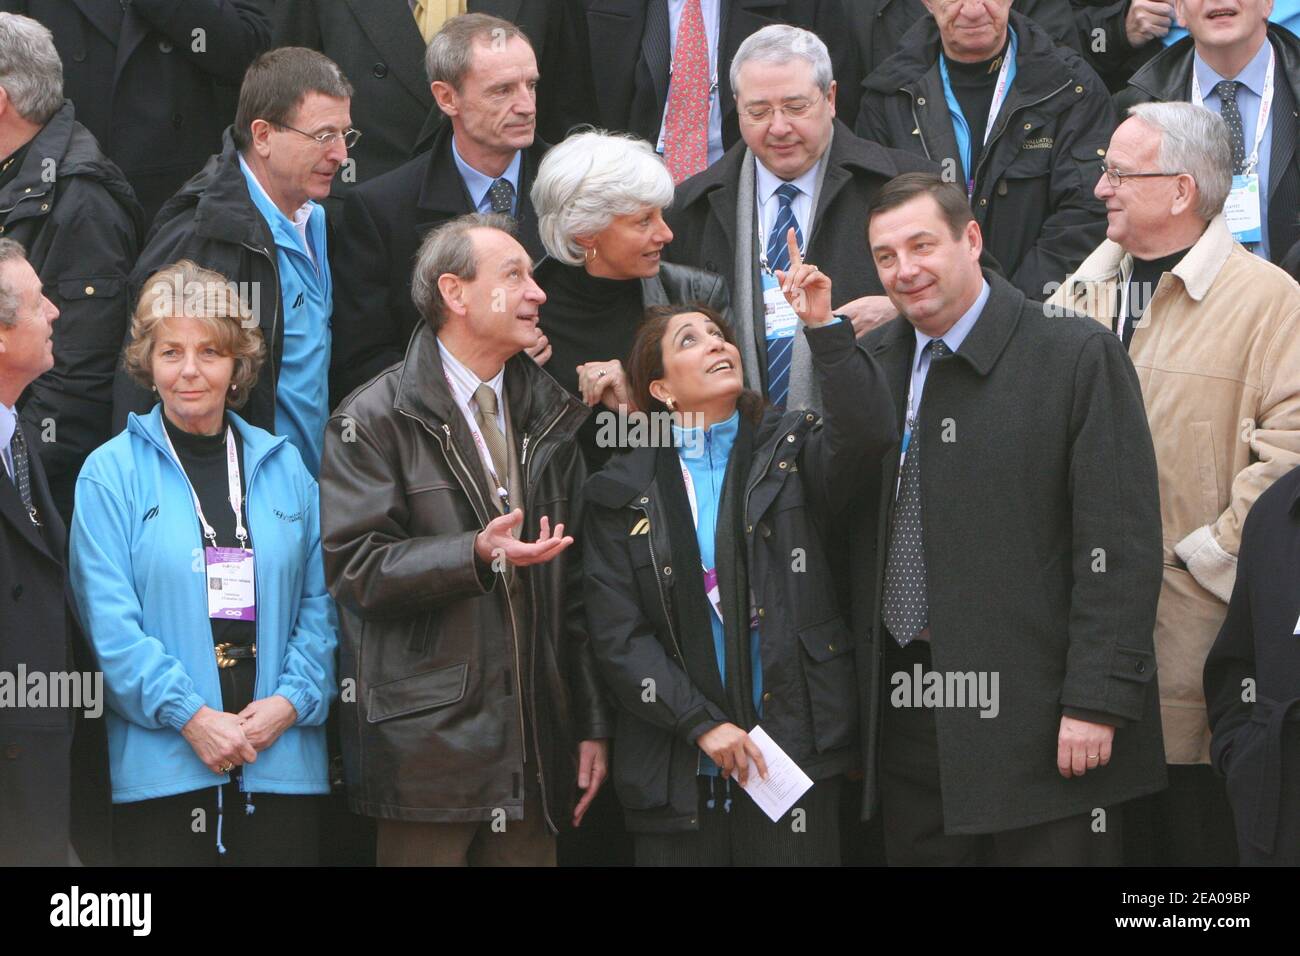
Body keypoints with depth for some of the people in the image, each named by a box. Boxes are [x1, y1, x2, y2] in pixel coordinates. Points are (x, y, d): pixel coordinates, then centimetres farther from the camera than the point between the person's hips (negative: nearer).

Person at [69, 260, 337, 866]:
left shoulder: (285, 467, 12)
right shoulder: (110, 474, 1)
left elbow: (320, 604, 10)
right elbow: (109, 621, -7)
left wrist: (290, 701, -6)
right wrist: (190, 716, -15)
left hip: (282, 764, 3)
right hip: (161, 765, -3)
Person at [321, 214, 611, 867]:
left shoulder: (552, 417, 16)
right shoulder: (374, 420, -1)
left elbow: (576, 585, 15)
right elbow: (355, 567, -10)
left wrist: (592, 724, 12)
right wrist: (476, 556, -23)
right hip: (427, 739, -5)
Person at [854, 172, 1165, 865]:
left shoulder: (1078, 357, -6)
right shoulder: (870, 363, 11)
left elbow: (1120, 545, -10)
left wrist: (1097, 701, -14)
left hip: (1037, 717, -5)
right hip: (909, 721, 5)